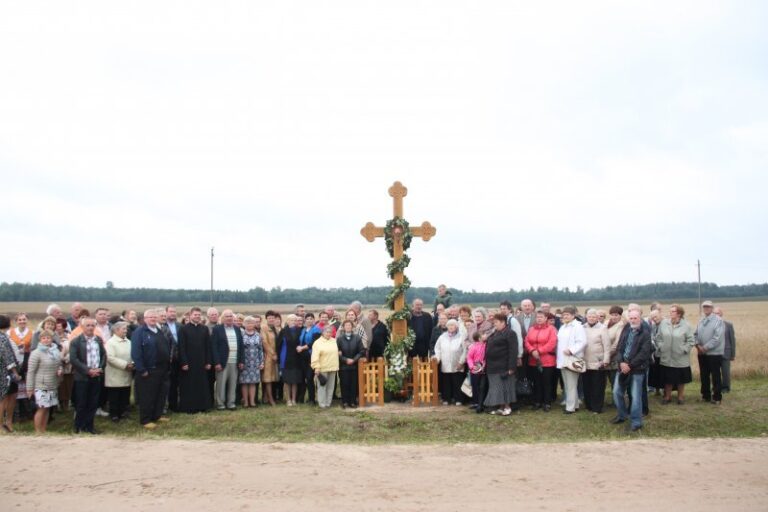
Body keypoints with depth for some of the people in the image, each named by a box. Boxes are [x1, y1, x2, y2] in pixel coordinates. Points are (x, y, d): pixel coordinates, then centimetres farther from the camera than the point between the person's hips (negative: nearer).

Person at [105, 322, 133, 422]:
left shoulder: (128, 342, 11)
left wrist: (132, 363, -8)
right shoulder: (110, 342, -9)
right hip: (115, 377, -6)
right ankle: (114, 415, 13)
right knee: (114, 398, 3)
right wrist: (125, 364, -20)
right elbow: (110, 358, -19)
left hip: (126, 376, 6)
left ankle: (122, 413, 22)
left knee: (125, 397, 10)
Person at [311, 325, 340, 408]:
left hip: (333, 368, 5)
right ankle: (322, 404, 3)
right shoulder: (318, 342, -6)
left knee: (330, 387, 8)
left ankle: (328, 403, 15)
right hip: (322, 369, -5)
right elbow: (315, 357, -11)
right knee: (322, 386, -2)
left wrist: (336, 367, 12)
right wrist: (316, 367, -18)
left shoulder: (334, 341, 10)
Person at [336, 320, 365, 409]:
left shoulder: (357, 337, 0)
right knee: (344, 384, 1)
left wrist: (354, 359, -11)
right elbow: (337, 353, -3)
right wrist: (346, 360, -11)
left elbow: (362, 351, -1)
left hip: (354, 365, 1)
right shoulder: (339, 338, -2)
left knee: (354, 384, 4)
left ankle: (353, 401, 13)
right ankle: (345, 402, 11)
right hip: (343, 366, -1)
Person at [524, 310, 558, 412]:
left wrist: (539, 351, -18)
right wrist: (532, 351, -14)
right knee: (536, 382, 10)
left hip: (547, 361, -4)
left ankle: (547, 403, 8)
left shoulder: (551, 328, -3)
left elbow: (552, 343, -14)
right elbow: (527, 342, 4)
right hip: (533, 361, 4)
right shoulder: (531, 328, 12)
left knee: (546, 382, 1)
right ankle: (537, 402, 19)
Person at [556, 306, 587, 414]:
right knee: (567, 385, 12)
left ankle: (570, 407, -1)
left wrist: (571, 350, -23)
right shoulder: (563, 327, 19)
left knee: (571, 385, -5)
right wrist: (558, 356, 13)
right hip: (563, 360, 9)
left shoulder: (578, 326, -9)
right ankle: (574, 405, 21)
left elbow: (582, 342, -18)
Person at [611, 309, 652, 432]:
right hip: (623, 366, 6)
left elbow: (644, 353, -15)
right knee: (617, 392, 11)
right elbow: (619, 347, 7)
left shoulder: (645, 333, -9)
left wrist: (630, 365, -15)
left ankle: (636, 422, 10)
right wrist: (621, 362, -9)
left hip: (637, 368, -6)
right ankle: (621, 415, 29)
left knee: (635, 396, -1)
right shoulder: (626, 330, 9)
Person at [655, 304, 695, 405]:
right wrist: (661, 347, -3)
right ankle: (667, 396, 27)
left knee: (681, 379, 12)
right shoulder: (663, 323, -3)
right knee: (667, 378, 12)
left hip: (681, 359, -2)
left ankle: (681, 396, 29)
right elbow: (658, 338, 6)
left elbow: (691, 341, -6)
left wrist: (684, 350, -12)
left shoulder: (686, 325, -9)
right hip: (666, 358, 2)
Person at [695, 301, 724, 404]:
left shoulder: (718, 320, -10)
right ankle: (705, 395, 23)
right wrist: (698, 345, -6)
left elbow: (717, 337, -17)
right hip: (702, 353, 6)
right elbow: (696, 334, 12)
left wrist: (706, 347, -16)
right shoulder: (701, 321, 10)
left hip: (714, 353, -6)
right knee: (704, 375, 12)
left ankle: (717, 397, 11)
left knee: (715, 376, 1)